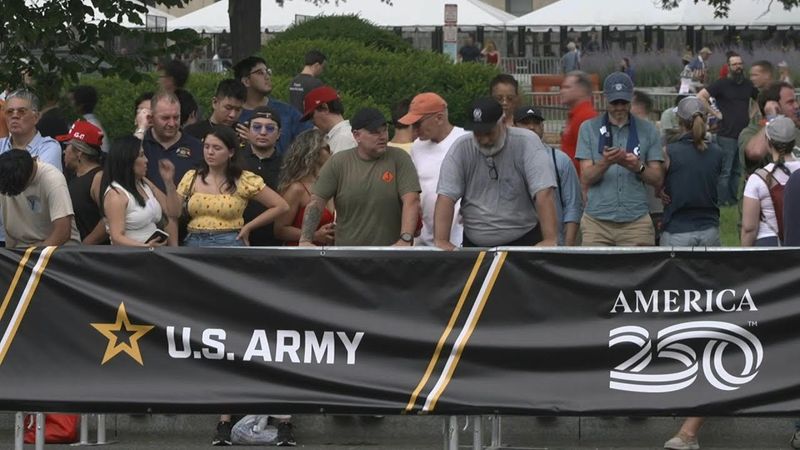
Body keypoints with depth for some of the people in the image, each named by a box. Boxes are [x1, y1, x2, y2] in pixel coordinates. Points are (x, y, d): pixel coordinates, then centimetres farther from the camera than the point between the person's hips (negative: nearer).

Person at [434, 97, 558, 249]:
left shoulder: (527, 143, -10)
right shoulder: (461, 149, -3)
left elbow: (544, 195, -18)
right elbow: (446, 197, -8)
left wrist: (550, 240, -27)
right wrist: (441, 241, -20)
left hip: (524, 242, -2)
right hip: (475, 246, 2)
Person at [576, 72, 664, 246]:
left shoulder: (648, 131, 9)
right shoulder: (589, 129, 8)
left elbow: (658, 179, 6)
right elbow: (586, 178, 0)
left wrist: (638, 167, -15)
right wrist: (605, 163, -21)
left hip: (636, 221, 1)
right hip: (597, 220, 0)